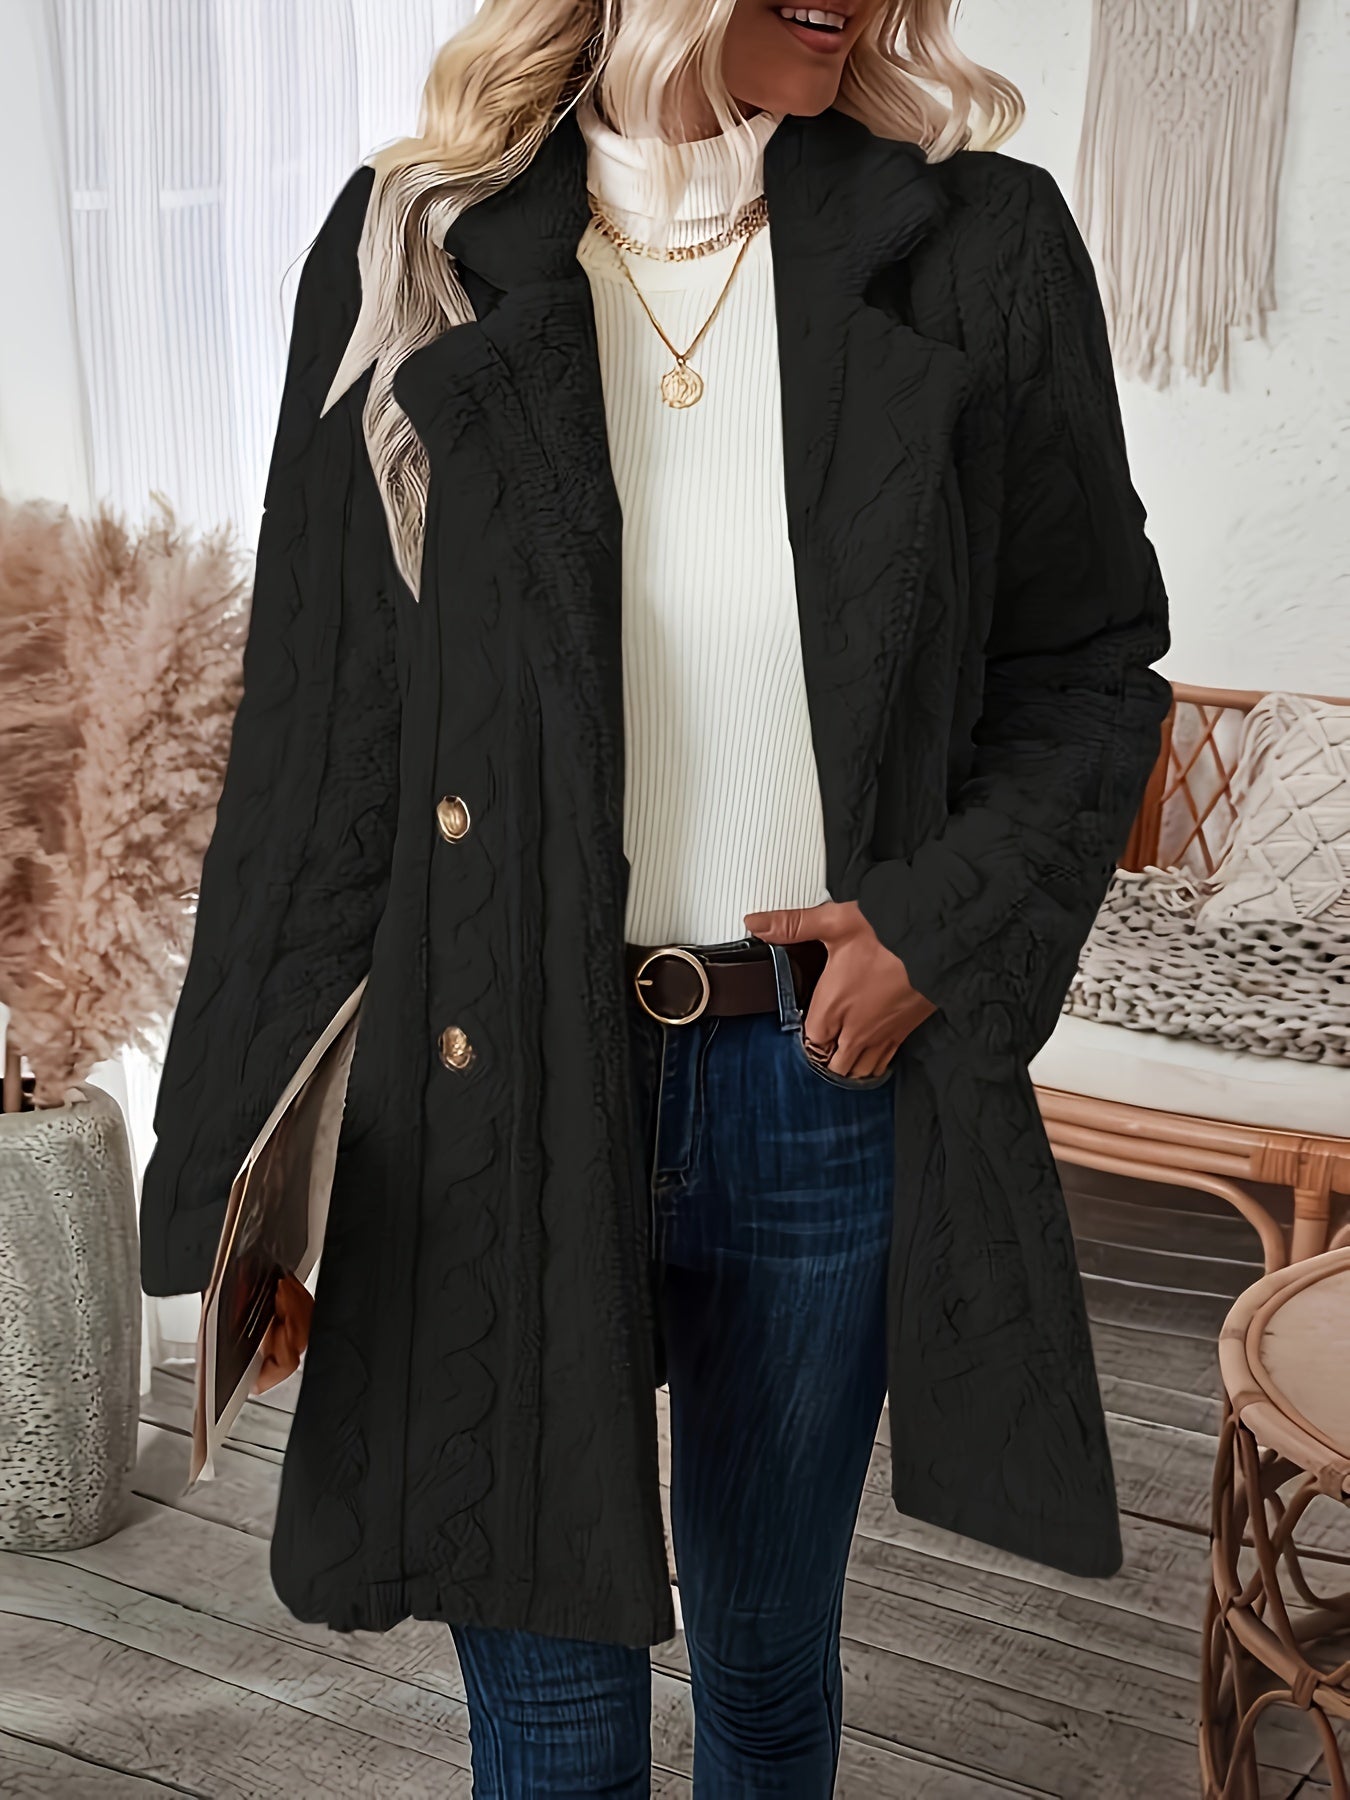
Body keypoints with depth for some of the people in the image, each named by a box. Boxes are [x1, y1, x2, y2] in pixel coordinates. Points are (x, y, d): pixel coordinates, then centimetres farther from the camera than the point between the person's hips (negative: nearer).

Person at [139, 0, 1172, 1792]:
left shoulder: (981, 251, -1)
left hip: (828, 1086, 1)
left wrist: (947, 925, -10)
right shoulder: (416, 255, -3)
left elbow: (1089, 670, 8)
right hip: (507, 1096, -1)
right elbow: (318, 738, -1)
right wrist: (259, 1175, -1)